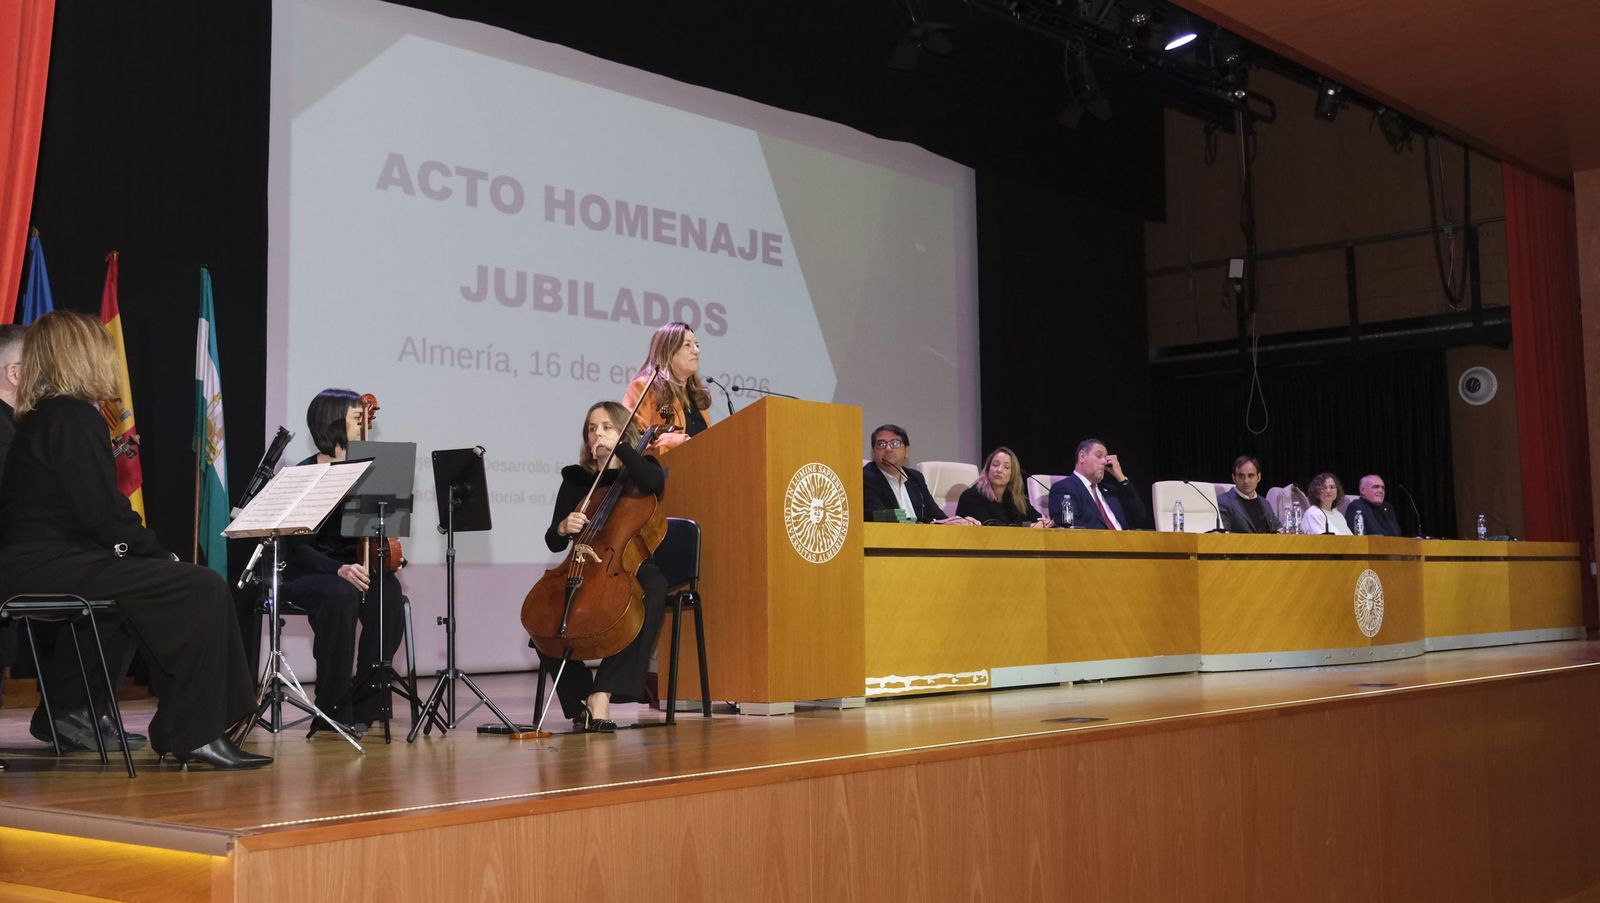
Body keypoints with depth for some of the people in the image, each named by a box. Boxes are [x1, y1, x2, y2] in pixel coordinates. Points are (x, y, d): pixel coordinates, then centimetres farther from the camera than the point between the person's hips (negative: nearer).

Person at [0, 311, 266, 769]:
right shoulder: (75, 418, -13)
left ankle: (70, 710, 33)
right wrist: (163, 556, -4)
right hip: (49, 565, -11)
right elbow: (105, 516, -18)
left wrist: (155, 554, 8)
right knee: (200, 588, -16)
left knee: (144, 579, 34)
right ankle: (195, 735, -13)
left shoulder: (39, 418, 18)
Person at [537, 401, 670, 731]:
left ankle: (601, 697, -40)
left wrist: (619, 446, -13)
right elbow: (553, 542, 8)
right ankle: (583, 701, -10)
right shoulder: (576, 479, 13)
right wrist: (563, 528, -15)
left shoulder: (643, 468, 7)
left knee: (652, 592, -38)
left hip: (635, 571, -3)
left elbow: (652, 483, -22)